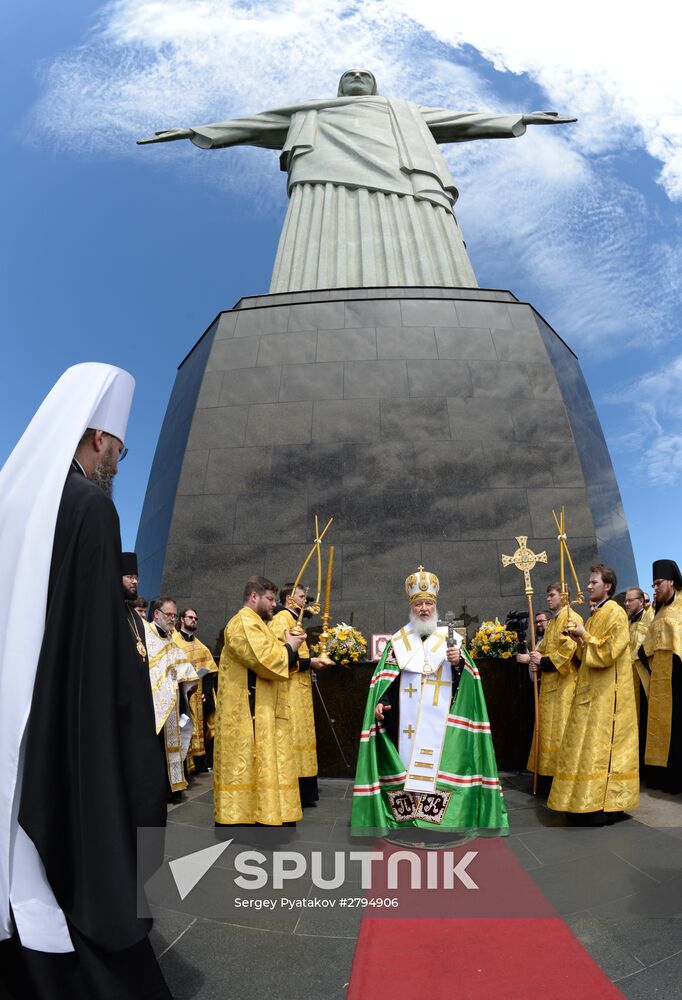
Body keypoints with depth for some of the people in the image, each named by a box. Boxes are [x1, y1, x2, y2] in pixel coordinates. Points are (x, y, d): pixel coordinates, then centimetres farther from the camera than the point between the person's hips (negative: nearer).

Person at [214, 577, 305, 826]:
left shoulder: (255, 624, 18)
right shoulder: (243, 623, -16)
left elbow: (277, 662, 20)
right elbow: (267, 661, -26)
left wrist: (290, 650, 2)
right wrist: (288, 647, -10)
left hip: (260, 713, 11)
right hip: (248, 714, -11)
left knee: (257, 766, 15)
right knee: (244, 767, -4)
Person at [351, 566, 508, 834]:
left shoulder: (451, 638, 7)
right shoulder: (398, 640, 8)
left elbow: (468, 679, 2)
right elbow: (385, 678, 4)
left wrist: (458, 663, -18)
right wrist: (379, 702, -9)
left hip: (441, 719, 0)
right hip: (407, 720, 0)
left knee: (439, 760, -2)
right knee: (408, 759, 0)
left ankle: (436, 814, 11)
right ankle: (408, 812, 14)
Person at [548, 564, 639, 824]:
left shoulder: (615, 613, -11)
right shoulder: (594, 615, 15)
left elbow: (608, 652, -19)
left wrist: (584, 635, -12)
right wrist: (577, 639, 1)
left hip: (607, 693, -9)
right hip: (592, 691, 9)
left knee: (602, 745, -5)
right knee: (592, 745, 11)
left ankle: (605, 806, 3)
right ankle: (592, 800, 18)